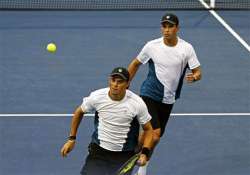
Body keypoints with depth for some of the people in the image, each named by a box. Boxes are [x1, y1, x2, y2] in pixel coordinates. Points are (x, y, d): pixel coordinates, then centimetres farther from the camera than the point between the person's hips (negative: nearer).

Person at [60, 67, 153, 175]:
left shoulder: (137, 103, -13)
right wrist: (71, 139, 10)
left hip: (124, 156, -1)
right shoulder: (96, 97, -9)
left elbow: (148, 129, 0)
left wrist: (145, 153, -14)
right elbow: (79, 112, 10)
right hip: (98, 151, 1)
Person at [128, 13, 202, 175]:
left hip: (168, 99, 3)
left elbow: (198, 71, -5)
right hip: (149, 95, -3)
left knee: (152, 136, 14)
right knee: (154, 135, -22)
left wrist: (194, 77, -29)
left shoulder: (187, 49, -6)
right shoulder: (152, 46, -8)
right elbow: (135, 64, 8)